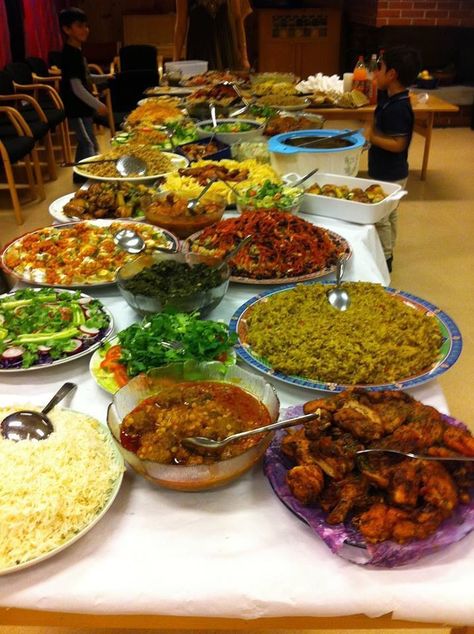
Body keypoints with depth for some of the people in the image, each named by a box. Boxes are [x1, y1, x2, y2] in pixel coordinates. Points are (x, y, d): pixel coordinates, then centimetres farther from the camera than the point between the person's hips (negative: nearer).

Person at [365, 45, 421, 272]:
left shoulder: (397, 108, -26)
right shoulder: (390, 98, 3)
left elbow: (398, 144, -27)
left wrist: (371, 137, -24)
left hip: (389, 176, -10)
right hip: (390, 173, 10)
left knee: (380, 218, 2)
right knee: (389, 215, 22)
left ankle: (384, 259, 16)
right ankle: (386, 253, 37)